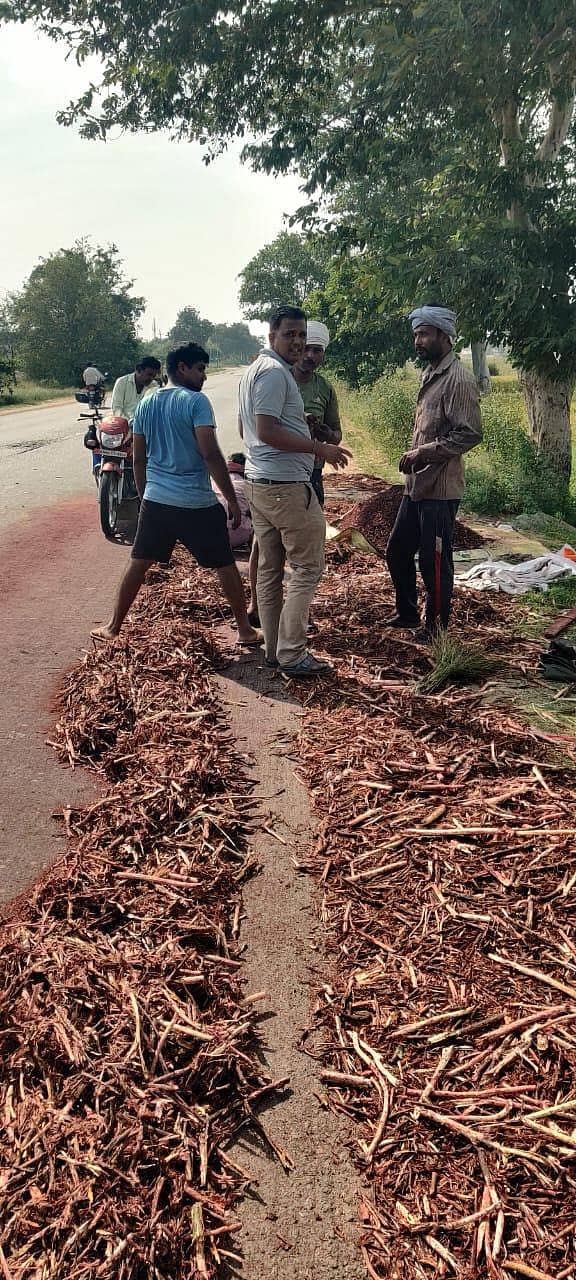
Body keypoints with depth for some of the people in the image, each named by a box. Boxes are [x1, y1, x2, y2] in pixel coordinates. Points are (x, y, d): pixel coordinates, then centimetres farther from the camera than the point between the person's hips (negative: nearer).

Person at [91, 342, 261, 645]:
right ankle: (245, 631, 16)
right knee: (225, 565, 8)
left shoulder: (145, 405, 9)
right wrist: (232, 500, -13)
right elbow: (210, 454, -17)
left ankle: (113, 627, 21)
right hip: (197, 504, -5)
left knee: (138, 564, 15)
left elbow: (138, 459, 13)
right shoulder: (196, 401, -10)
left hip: (155, 501, 5)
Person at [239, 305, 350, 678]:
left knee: (269, 568, 12)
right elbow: (267, 430, -23)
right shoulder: (275, 371, -14)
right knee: (308, 568, -5)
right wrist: (319, 448, -20)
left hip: (259, 481, 11)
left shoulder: (257, 368, 18)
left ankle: (275, 648, 19)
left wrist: (300, 420, 22)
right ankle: (292, 655, -4)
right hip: (286, 485, -11)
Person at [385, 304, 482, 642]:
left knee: (434, 560, 1)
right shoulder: (430, 375, 14)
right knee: (397, 550, 17)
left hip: (439, 489, -9)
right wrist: (413, 456, 9)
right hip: (416, 485, 9)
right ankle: (407, 612, 33)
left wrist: (424, 452, -20)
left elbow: (470, 433, -21)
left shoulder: (458, 379, -14)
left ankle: (436, 624, 16)